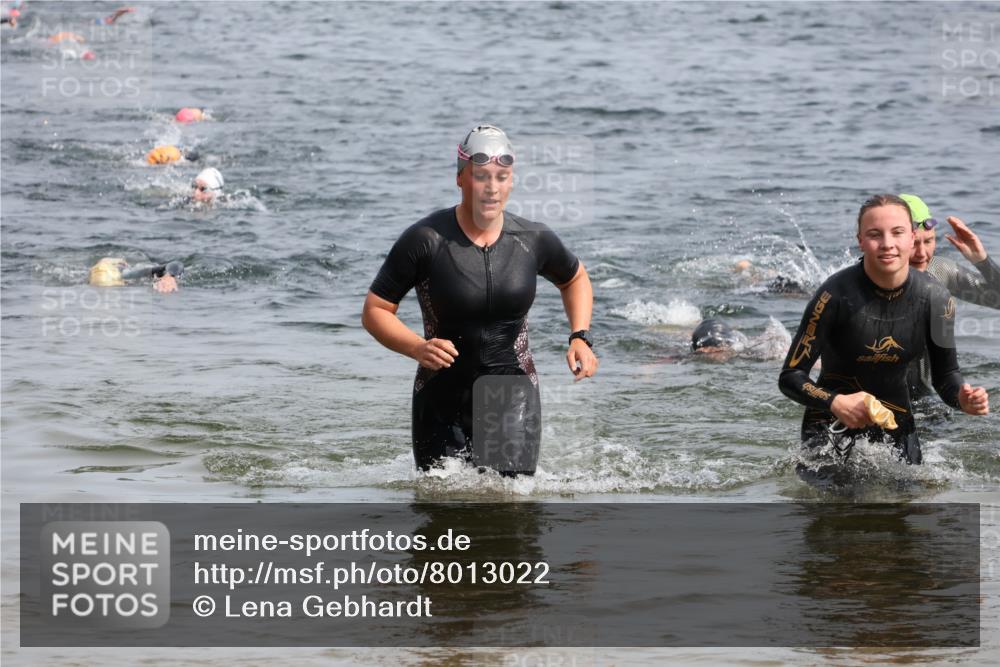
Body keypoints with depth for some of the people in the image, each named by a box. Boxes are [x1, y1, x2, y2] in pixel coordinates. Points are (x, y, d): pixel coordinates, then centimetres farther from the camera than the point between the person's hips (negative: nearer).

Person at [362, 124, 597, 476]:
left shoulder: (533, 239, -2)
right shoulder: (425, 240, -12)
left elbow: (574, 279, 20)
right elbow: (374, 311, -7)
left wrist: (580, 338, 4)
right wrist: (418, 348, -24)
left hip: (514, 396, 1)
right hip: (443, 402, -1)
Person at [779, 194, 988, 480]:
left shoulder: (936, 299, -9)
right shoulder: (836, 295, -21)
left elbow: (946, 374, 4)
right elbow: (791, 376, -17)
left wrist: (963, 399, -20)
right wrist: (837, 403, -36)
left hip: (896, 424, 3)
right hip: (832, 421, -3)